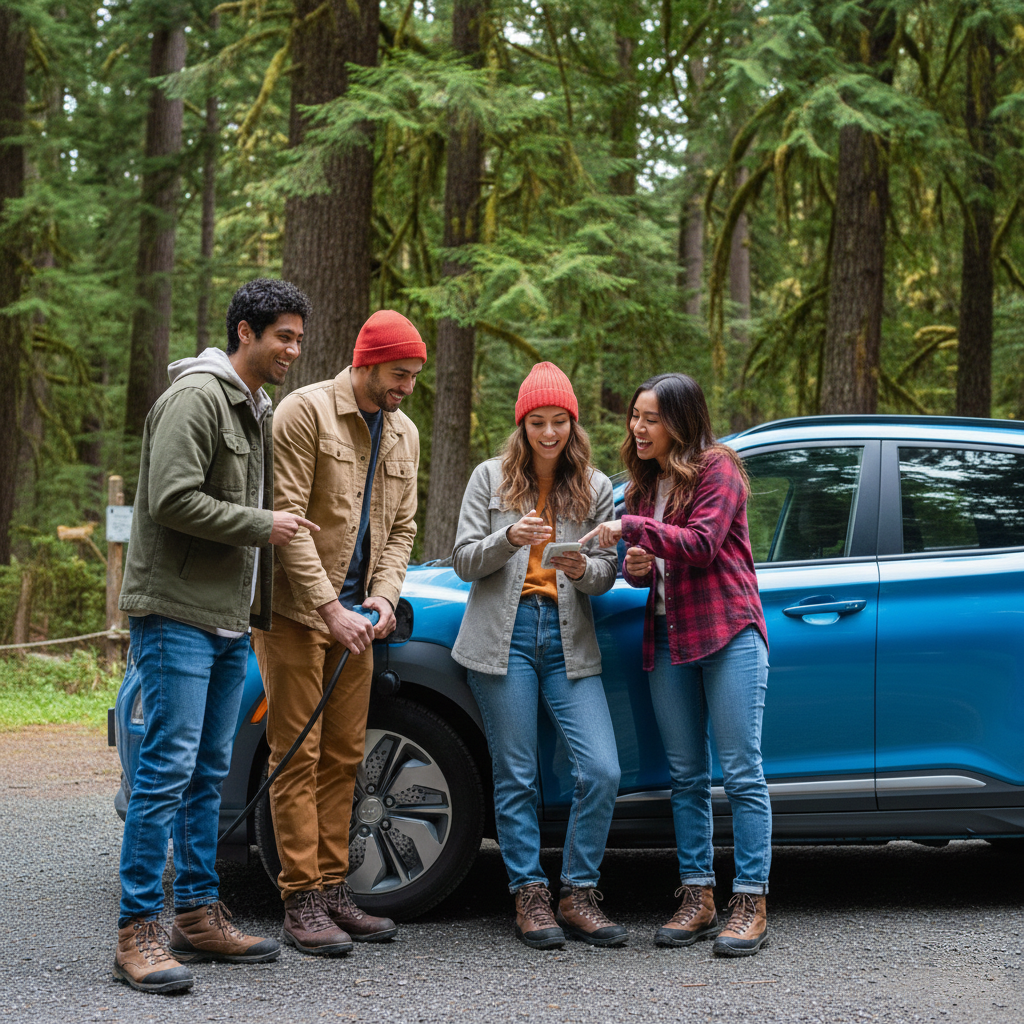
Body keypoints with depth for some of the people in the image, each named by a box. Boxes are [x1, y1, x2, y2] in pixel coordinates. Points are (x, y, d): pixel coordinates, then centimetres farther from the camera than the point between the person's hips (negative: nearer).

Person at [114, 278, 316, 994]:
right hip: (178, 612, -9)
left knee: (210, 771, 11)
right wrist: (261, 526, -13)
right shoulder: (197, 396, -10)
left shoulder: (257, 410, 19)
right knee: (169, 768, -11)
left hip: (230, 622, 9)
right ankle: (139, 930, -7)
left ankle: (199, 915, 18)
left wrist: (260, 604, 13)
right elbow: (172, 500, -20)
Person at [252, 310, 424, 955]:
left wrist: (385, 594, -4)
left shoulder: (404, 434, 12)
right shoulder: (306, 411, -10)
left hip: (355, 616, 7)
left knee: (344, 756, 8)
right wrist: (330, 608, -20)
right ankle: (302, 902, -2)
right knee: (298, 755, -5)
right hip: (296, 608, -7)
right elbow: (287, 518, -15)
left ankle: (334, 890, 14)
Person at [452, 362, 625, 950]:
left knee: (602, 771, -10)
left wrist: (584, 569, -15)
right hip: (505, 637, -1)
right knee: (517, 776, 1)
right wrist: (510, 538, -16)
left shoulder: (596, 488, 11)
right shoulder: (491, 478, 8)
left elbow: (607, 574, 8)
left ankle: (578, 896, 2)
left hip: (569, 642, 1)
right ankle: (531, 898, 10)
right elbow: (464, 561, 2)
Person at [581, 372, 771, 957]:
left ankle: (751, 906, -6)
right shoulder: (647, 483, 18)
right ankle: (698, 900, 11)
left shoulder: (717, 467, -4)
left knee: (742, 773, -7)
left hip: (728, 633, -7)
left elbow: (702, 544, -16)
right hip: (668, 638, 7)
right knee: (687, 776, 6)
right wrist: (637, 568, 4)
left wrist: (634, 528, -18)